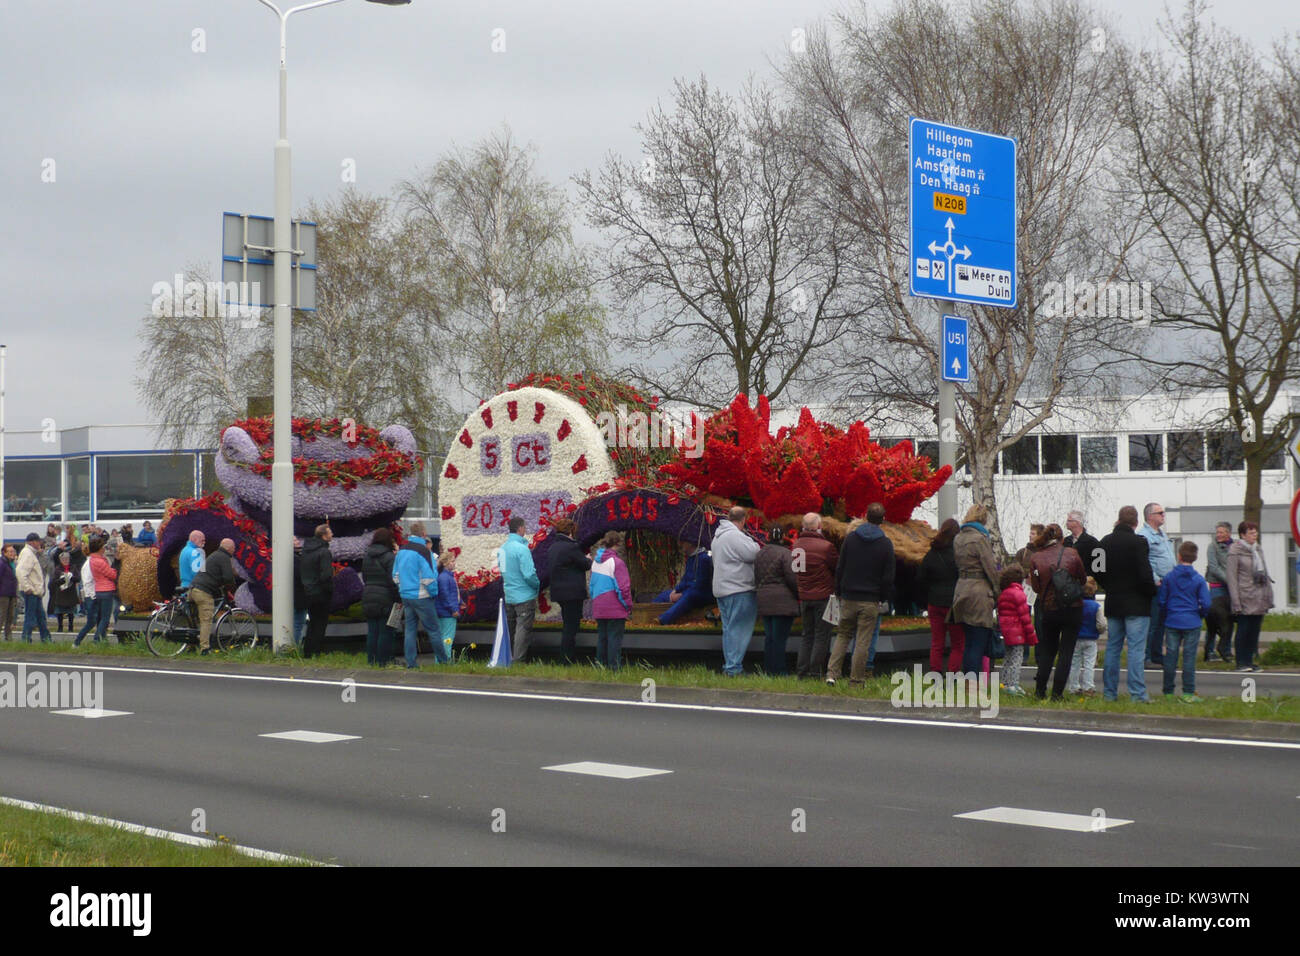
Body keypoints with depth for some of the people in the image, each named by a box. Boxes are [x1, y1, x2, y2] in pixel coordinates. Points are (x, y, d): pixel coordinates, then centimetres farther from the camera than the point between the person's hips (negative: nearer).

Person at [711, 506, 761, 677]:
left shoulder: (718, 536, 19)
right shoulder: (734, 536, -14)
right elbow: (753, 554, -19)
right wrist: (754, 545, 2)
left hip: (722, 590, 10)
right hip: (738, 590, -10)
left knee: (729, 629, 13)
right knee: (739, 629, -8)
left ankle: (728, 666, 15)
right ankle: (734, 668, -11)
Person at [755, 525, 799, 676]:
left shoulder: (760, 554, 12)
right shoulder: (785, 553, -10)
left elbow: (756, 578, 15)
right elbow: (792, 578, -13)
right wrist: (799, 596, 0)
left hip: (763, 601, 7)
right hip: (782, 601, -7)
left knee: (769, 637, 12)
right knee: (780, 638, -4)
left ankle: (768, 670, 15)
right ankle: (778, 671, -4)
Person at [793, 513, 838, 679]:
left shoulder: (796, 545, 4)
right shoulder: (825, 547, -16)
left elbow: (793, 570, 9)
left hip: (804, 597, 6)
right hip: (823, 596, -6)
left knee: (807, 634, 16)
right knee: (822, 636, 1)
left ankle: (802, 670, 15)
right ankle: (816, 673, 0)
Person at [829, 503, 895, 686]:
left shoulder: (850, 538, 1)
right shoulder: (886, 544, -4)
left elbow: (840, 568, 4)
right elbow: (888, 576, -3)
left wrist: (838, 592, 13)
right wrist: (885, 598, 9)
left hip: (848, 597, 2)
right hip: (871, 600, -2)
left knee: (843, 635, 14)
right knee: (864, 640, 2)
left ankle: (832, 673, 1)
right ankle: (856, 680, 4)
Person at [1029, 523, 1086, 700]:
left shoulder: (1036, 558, -4)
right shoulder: (1072, 554, -6)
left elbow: (1036, 587, 0)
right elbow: (1082, 579, 5)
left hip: (1049, 609, 1)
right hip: (1073, 609, -1)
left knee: (1047, 650, 17)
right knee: (1066, 651, 4)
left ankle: (1040, 690, 16)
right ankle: (1057, 692, 0)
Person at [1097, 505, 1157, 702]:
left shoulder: (1105, 542, 4)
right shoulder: (1138, 542, -14)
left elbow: (1098, 572, 9)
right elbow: (1145, 575, -17)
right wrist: (1153, 591, 0)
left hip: (1113, 604, 6)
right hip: (1136, 605, -5)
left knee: (1112, 648, 11)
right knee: (1136, 649, -4)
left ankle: (1109, 692, 13)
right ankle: (1137, 693, -6)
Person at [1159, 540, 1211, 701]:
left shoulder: (1168, 577, 0)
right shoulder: (1198, 580, -4)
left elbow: (1162, 601, 3)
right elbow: (1206, 604, -6)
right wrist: (1199, 615, 13)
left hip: (1172, 622, 1)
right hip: (1192, 623, -1)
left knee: (1170, 656, 6)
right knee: (1189, 657, 1)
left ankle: (1168, 692, 12)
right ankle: (1188, 693, 1)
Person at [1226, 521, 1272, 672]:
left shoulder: (1258, 550, 14)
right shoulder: (1235, 551, -7)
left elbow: (1264, 573, 18)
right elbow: (1232, 578, -10)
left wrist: (1268, 596, 11)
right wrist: (1236, 602, -15)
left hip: (1259, 599, 7)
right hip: (1245, 600, -7)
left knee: (1254, 631, 8)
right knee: (1243, 630, -2)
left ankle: (1249, 660, 16)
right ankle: (1241, 662, 5)